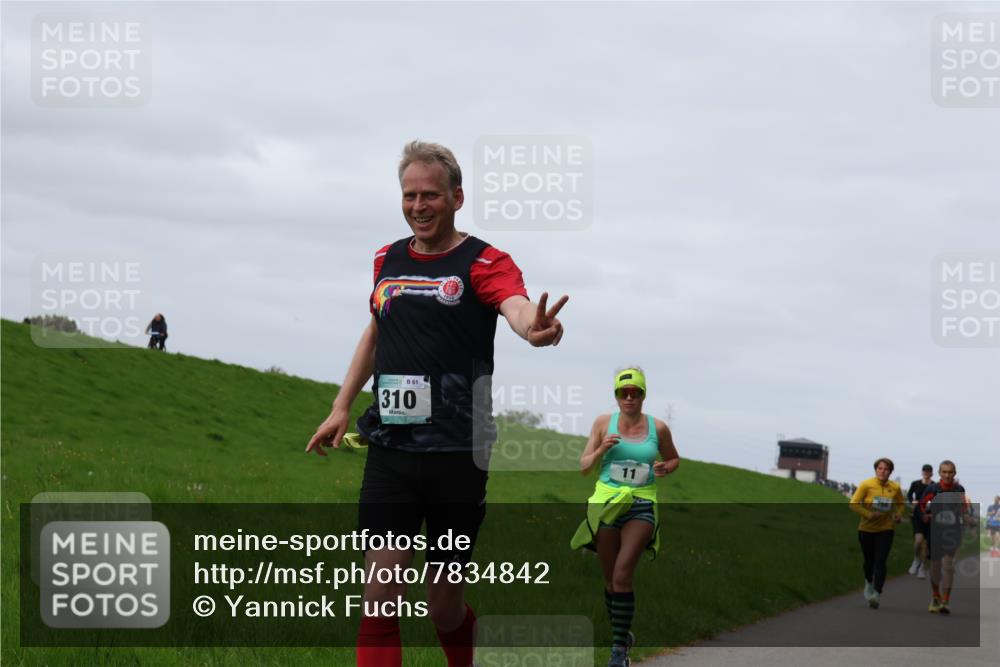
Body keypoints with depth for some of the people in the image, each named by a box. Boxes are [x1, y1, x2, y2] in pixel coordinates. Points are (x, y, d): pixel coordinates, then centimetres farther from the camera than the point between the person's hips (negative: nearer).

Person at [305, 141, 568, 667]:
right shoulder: (387, 260, 11)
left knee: (445, 609, 5)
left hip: (458, 455, -3)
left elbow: (516, 305, -26)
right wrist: (341, 406, 22)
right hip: (390, 448, 3)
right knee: (381, 598, -9)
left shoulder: (485, 263, -4)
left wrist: (534, 327, -49)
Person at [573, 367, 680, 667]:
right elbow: (584, 467, 5)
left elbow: (674, 459, 18)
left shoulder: (658, 428, 2)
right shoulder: (603, 423, 3)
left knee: (622, 574, -17)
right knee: (610, 579, 7)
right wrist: (601, 450, -15)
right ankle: (622, 634, 28)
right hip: (606, 504, 2)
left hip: (641, 506, -2)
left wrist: (665, 468, -5)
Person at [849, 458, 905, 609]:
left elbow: (901, 502, 17)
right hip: (866, 529, 0)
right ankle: (869, 583, 46)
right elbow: (854, 503, -12)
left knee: (880, 562, -14)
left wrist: (899, 514, -2)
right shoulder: (866, 485, -11)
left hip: (885, 530, 0)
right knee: (869, 561, 14)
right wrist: (869, 514, -23)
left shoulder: (895, 488, -3)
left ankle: (877, 594, -21)